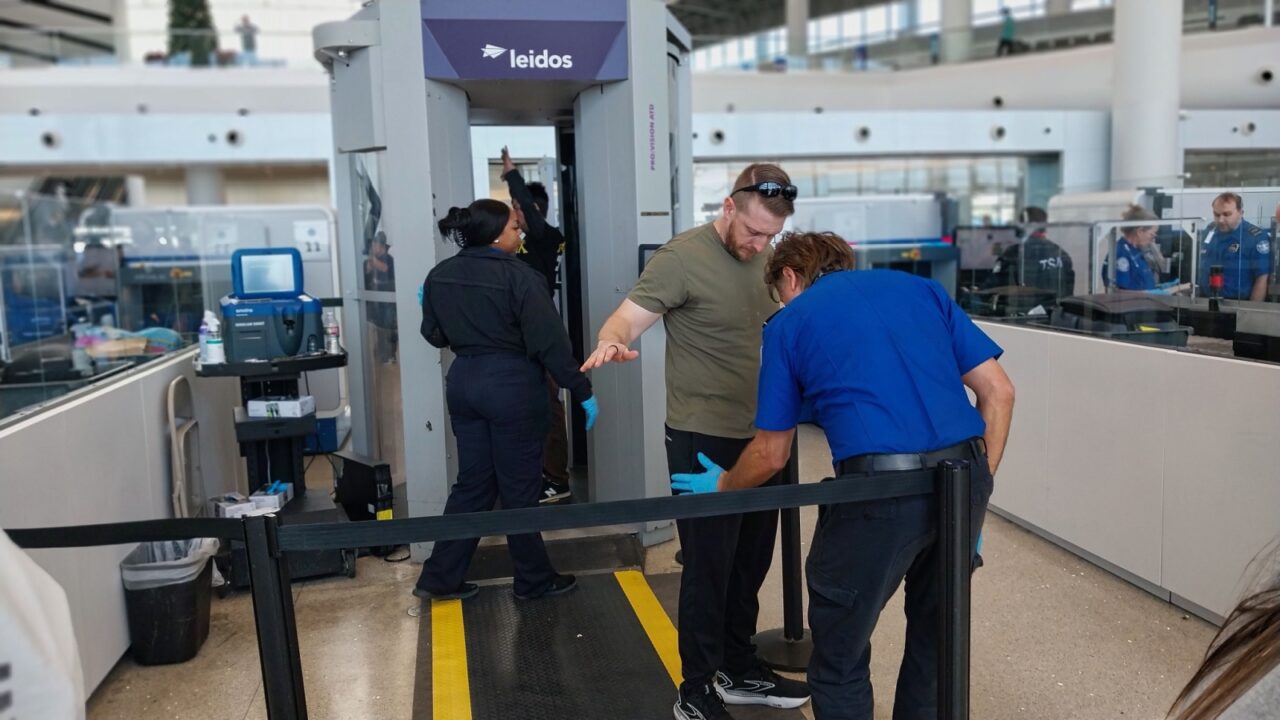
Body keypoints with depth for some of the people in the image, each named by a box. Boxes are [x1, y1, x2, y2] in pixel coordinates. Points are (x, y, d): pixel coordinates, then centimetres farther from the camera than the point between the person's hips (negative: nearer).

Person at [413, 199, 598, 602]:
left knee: (473, 482, 16)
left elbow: (435, 336, 13)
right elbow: (549, 342, -17)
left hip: (463, 382, 6)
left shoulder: (440, 276, 4)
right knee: (519, 487, 6)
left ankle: (441, 577, 20)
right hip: (511, 385, -6)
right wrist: (581, 390, -11)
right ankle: (533, 581, 20)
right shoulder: (518, 276, -15)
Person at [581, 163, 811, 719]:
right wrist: (612, 341, -43)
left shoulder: (767, 256, 7)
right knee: (708, 567, 2)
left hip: (760, 435, 7)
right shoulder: (682, 257, -15)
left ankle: (739, 670, 35)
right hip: (704, 440, -7)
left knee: (750, 564, 17)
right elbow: (627, 318, -21)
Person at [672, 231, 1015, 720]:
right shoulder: (922, 288, 20)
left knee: (840, 659, 14)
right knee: (935, 639, 26)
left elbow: (771, 455, 14)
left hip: (879, 488, -5)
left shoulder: (789, 322, 12)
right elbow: (998, 391, 13)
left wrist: (721, 485, 33)